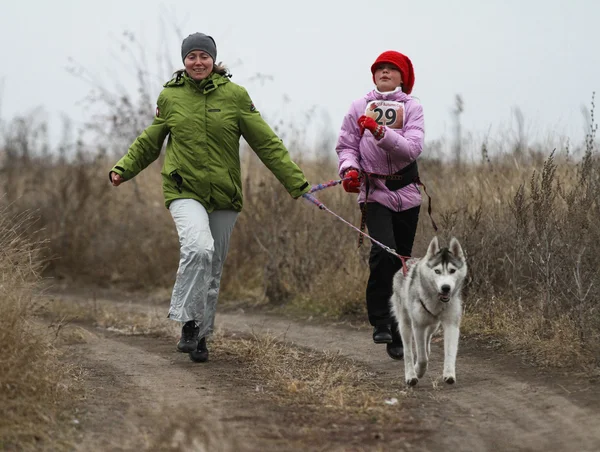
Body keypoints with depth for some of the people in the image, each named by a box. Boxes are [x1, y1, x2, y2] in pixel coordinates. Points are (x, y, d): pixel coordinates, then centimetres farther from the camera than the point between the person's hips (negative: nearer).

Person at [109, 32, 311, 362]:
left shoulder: (235, 96, 1)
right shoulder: (170, 96, 3)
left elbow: (266, 143, 2)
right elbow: (149, 142, 17)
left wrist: (295, 182, -1)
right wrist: (123, 169, 4)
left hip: (224, 196, 2)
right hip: (184, 190, -2)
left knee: (213, 269, 8)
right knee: (198, 247, -28)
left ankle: (200, 336, 22)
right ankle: (189, 323, -18)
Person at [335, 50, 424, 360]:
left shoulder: (412, 108, 4)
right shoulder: (360, 107, 6)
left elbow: (413, 148, -10)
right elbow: (346, 145, 8)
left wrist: (380, 132, -22)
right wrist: (349, 169, -12)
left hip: (406, 192, 1)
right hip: (374, 192, -1)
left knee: (402, 260, 5)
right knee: (384, 251, -24)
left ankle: (397, 335, 15)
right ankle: (380, 322, -13)